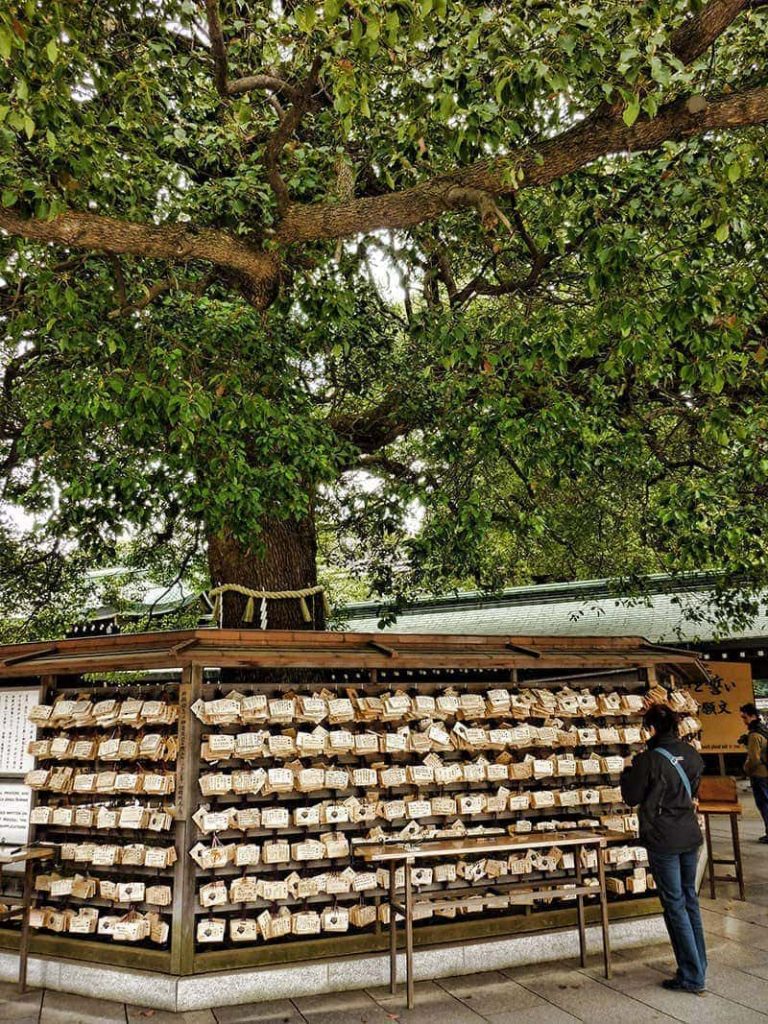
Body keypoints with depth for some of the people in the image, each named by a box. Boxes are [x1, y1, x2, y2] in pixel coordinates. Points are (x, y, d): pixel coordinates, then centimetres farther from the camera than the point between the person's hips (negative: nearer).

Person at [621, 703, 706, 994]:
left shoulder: (649, 759, -18)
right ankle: (699, 966, 28)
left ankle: (692, 976, 9)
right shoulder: (691, 754, 0)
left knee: (675, 905, 3)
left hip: (663, 841, -6)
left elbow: (631, 797, -7)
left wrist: (628, 772, 7)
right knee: (690, 899, 18)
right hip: (691, 836, 6)